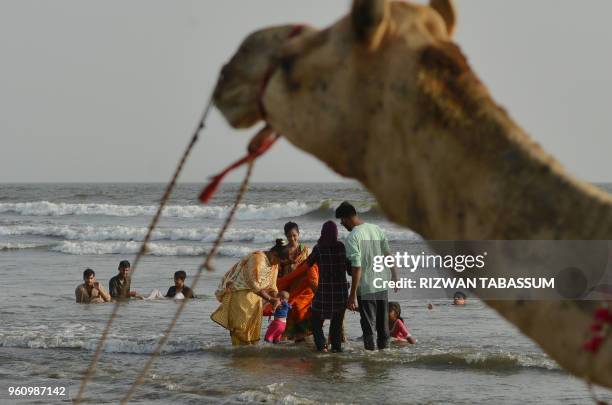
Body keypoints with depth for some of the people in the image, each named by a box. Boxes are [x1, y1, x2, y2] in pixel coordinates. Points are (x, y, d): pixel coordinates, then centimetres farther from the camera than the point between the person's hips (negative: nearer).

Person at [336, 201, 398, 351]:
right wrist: (394, 276, 21)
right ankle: (384, 347, 26)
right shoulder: (376, 229, 3)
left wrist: (352, 295, -18)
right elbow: (389, 254, 8)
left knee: (369, 325, 3)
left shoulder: (352, 238, -17)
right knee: (383, 323, 17)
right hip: (383, 286, 6)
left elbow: (356, 267, -20)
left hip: (366, 289, -6)